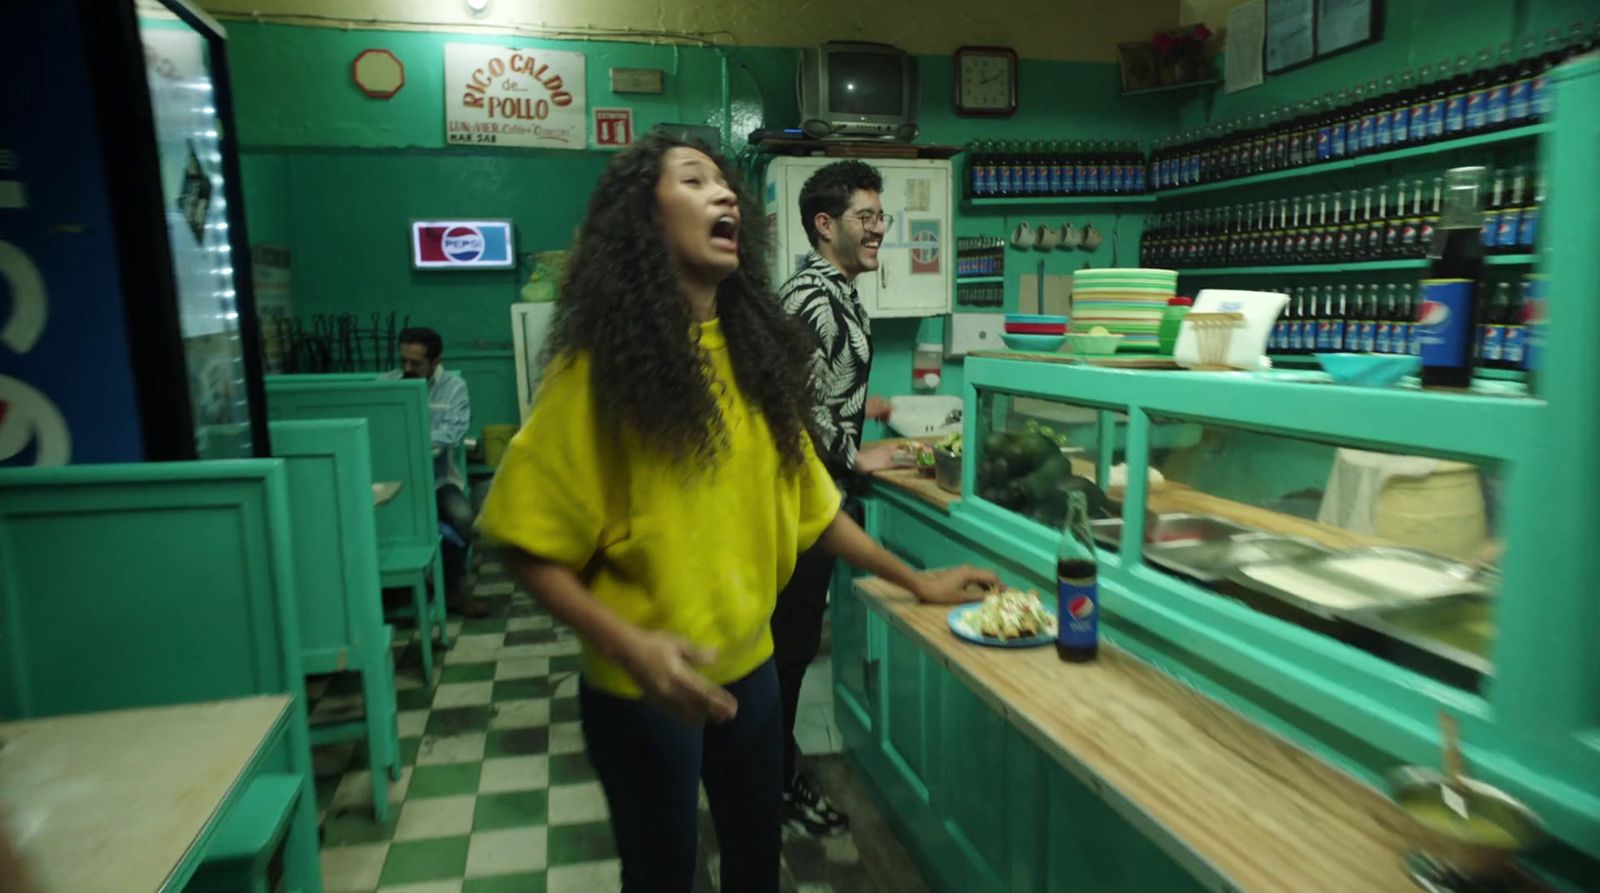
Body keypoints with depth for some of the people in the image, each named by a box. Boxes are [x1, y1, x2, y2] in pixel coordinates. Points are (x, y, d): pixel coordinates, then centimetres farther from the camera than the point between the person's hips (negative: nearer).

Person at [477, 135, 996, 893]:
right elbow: (530, 542, -15)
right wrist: (628, 646, -27)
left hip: (747, 664, 6)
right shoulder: (600, 366, -14)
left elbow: (806, 497, 9)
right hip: (643, 688, -5)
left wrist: (914, 580, 10)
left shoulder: (754, 351, 4)